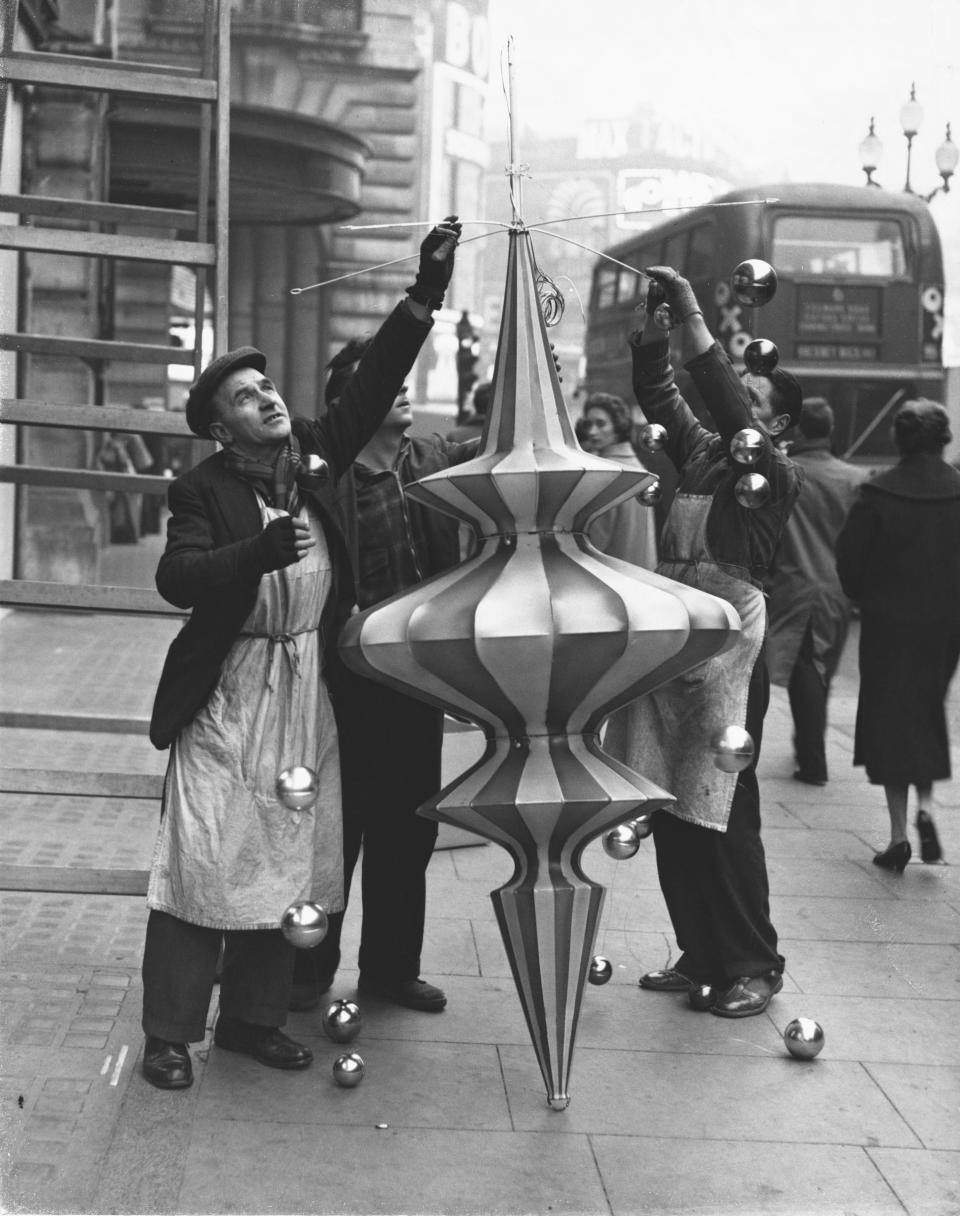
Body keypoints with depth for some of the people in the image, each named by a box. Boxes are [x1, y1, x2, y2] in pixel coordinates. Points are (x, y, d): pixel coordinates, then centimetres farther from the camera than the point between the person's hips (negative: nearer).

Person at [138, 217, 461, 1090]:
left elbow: (372, 389, 2)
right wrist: (260, 550, -35)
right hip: (227, 695, -5)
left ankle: (254, 1017, 23)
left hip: (306, 692, 5)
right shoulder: (204, 490, -8)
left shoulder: (312, 461, 5)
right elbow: (176, 577, -21)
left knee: (286, 859, 10)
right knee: (207, 858, -3)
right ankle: (169, 1033, 7)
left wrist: (426, 296, -4)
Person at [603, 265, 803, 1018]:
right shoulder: (701, 454, 13)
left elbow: (728, 410, -17)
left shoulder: (777, 477, -4)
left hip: (728, 651, -6)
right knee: (671, 813, 8)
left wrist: (694, 316, -18)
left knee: (724, 816, -2)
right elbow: (659, 396, 9)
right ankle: (700, 955, 20)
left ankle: (755, 965, 11)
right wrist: (652, 320, -2)